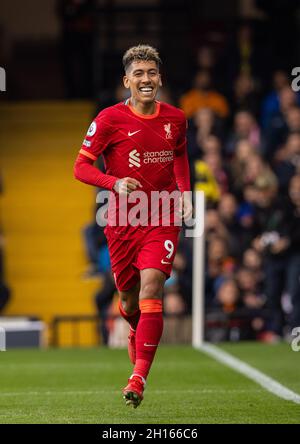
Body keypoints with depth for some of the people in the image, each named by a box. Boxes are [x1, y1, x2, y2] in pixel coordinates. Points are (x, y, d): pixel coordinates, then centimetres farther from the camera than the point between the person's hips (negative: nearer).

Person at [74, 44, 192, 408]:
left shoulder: (175, 119, 4)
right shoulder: (110, 119, -7)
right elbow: (81, 166, -5)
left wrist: (184, 193, 8)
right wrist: (115, 183, -21)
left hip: (163, 219, 0)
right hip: (123, 220, 0)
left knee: (151, 290, -17)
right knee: (129, 298, 10)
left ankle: (139, 377, -18)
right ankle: (135, 332, 49)